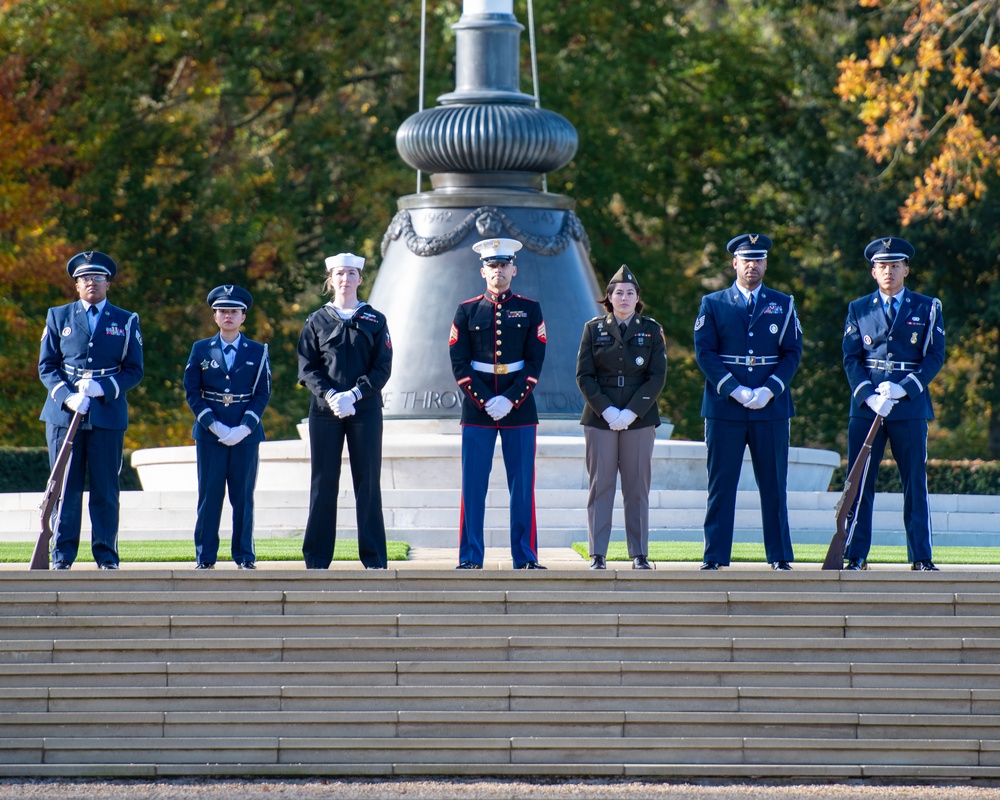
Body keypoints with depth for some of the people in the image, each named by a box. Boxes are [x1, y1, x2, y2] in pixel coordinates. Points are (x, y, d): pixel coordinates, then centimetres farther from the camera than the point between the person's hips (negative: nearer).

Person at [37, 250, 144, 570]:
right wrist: (67, 397, -11)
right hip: (64, 413, 0)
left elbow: (134, 371, 6)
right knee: (65, 487, -1)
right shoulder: (58, 317, 11)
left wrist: (103, 388, -12)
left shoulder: (126, 322, 10)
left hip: (108, 413, 0)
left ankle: (106, 554, 5)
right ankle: (62, 554, 3)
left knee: (106, 489, -1)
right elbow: (46, 366, 6)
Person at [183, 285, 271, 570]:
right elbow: (192, 392, 3)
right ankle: (205, 557, 3)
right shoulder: (201, 350, 7)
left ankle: (244, 556, 7)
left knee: (243, 495, 1)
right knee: (209, 493, -2)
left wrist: (244, 428, -10)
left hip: (246, 432, 0)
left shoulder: (257, 352, 7)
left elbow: (262, 394, 3)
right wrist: (214, 425, -9)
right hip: (209, 431, 0)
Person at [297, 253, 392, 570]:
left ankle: (374, 558, 3)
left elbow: (382, 368, 1)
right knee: (323, 482, 0)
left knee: (368, 482, 0)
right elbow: (307, 369, 3)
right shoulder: (317, 321, 9)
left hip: (365, 410, 0)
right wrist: (330, 396, -14)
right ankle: (317, 558, 4)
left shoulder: (375, 321, 8)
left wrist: (353, 395, -13)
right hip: (325, 410, 0)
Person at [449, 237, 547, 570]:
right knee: (473, 485, -1)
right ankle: (471, 557, 3)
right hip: (477, 409, 0)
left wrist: (510, 400, -12)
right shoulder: (467, 311, 5)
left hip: (519, 408, 0)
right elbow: (459, 364, 0)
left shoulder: (530, 310, 6)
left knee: (522, 484, 1)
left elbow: (535, 362, 0)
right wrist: (485, 401, -11)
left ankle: (525, 556, 6)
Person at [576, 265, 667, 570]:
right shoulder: (594, 329, 6)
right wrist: (606, 410, -11)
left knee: (638, 489, 2)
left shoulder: (651, 330, 6)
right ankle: (597, 554, 1)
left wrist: (631, 412, -11)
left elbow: (657, 377, 0)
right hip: (600, 419, 0)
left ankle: (640, 554, 6)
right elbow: (584, 376, 2)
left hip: (639, 419, 0)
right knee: (600, 487, -1)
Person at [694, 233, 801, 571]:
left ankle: (780, 556, 8)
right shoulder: (713, 304, 6)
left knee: (774, 485, 3)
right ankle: (715, 557, 3)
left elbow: (792, 353, 5)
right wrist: (735, 391, -12)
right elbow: (704, 352, -1)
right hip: (724, 408, -1)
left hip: (771, 407, 1)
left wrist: (768, 391, -10)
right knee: (721, 485, 0)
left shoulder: (783, 305, 10)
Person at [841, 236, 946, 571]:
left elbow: (935, 356, 0)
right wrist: (869, 396, -11)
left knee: (915, 484, 0)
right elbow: (851, 358, 5)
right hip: (866, 406, 1)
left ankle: (921, 557, 3)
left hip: (910, 408, -1)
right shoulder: (858, 309, 10)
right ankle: (855, 555, 2)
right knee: (859, 484, -1)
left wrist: (904, 388, -13)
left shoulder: (927, 308, 7)